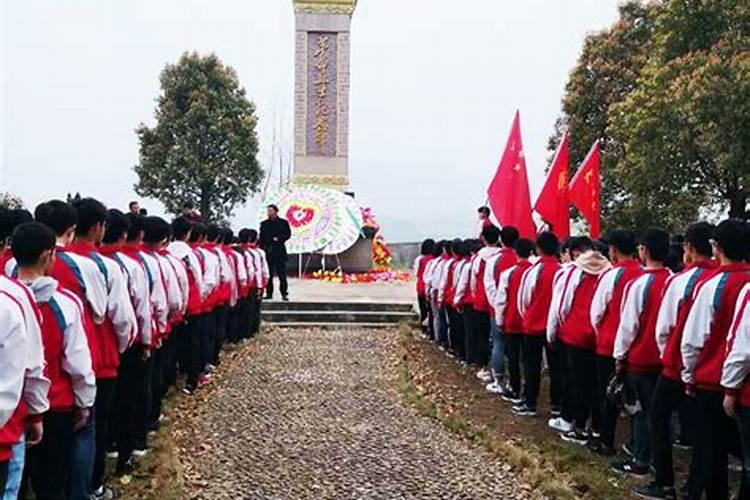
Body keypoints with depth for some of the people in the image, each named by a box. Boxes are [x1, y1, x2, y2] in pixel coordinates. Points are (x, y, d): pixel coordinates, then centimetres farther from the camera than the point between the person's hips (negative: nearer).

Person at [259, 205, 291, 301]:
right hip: (267, 251, 2)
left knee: (282, 273, -4)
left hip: (279, 251, -2)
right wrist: (262, 248, 1)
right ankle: (269, 293, 8)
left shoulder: (283, 222, 7)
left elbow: (288, 234, 3)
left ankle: (284, 293, 0)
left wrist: (279, 239, -12)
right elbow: (261, 237, 11)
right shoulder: (264, 224, 14)